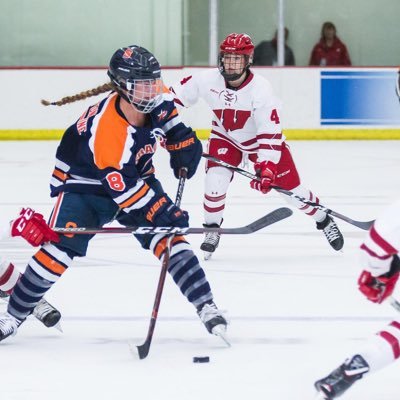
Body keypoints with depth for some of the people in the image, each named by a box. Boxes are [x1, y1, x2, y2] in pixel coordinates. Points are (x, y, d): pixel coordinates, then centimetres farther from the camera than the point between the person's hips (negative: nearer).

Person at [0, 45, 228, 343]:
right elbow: (122, 187, -34)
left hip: (137, 175, 6)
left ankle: (206, 307, -7)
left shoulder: (154, 99, -18)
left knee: (169, 238, -12)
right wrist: (161, 212, -34)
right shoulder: (105, 128, -37)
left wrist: (182, 139, 0)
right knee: (59, 251, -17)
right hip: (85, 184, -6)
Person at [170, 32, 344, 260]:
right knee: (215, 179, -21)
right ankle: (212, 230, 1)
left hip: (261, 138, -2)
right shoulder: (208, 81, -24)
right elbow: (176, 95, -8)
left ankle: (324, 220, 25)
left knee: (291, 188, 0)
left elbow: (270, 133, -33)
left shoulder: (260, 89, -32)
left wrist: (266, 168, -39)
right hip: (226, 137, 2)